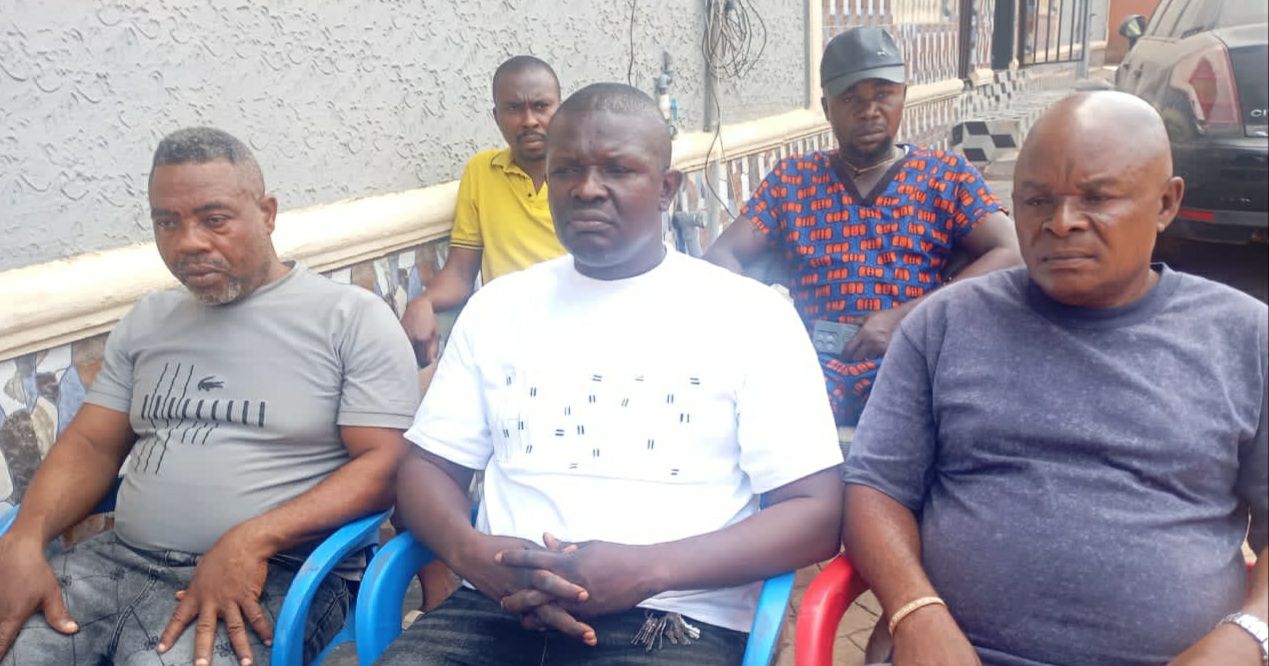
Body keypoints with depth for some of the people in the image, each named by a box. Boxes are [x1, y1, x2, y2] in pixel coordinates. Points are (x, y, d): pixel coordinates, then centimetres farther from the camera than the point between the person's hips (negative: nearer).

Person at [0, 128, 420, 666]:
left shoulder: (352, 317, -2)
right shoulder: (147, 321, 17)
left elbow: (385, 463, -9)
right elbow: (92, 444, 16)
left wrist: (252, 541, -20)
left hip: (270, 578, -5)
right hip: (117, 560, 5)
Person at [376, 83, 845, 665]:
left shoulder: (751, 314, 1)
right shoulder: (498, 306, 12)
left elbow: (815, 513, -3)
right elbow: (428, 466, 13)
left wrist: (650, 570, -17)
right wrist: (471, 552, -10)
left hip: (676, 619, -2)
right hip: (500, 607, 3)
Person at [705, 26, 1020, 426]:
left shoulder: (946, 174, 12)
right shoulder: (791, 179, 16)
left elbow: (1010, 255, -1)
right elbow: (721, 256, 9)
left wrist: (904, 317, -13)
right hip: (815, 363, 0)